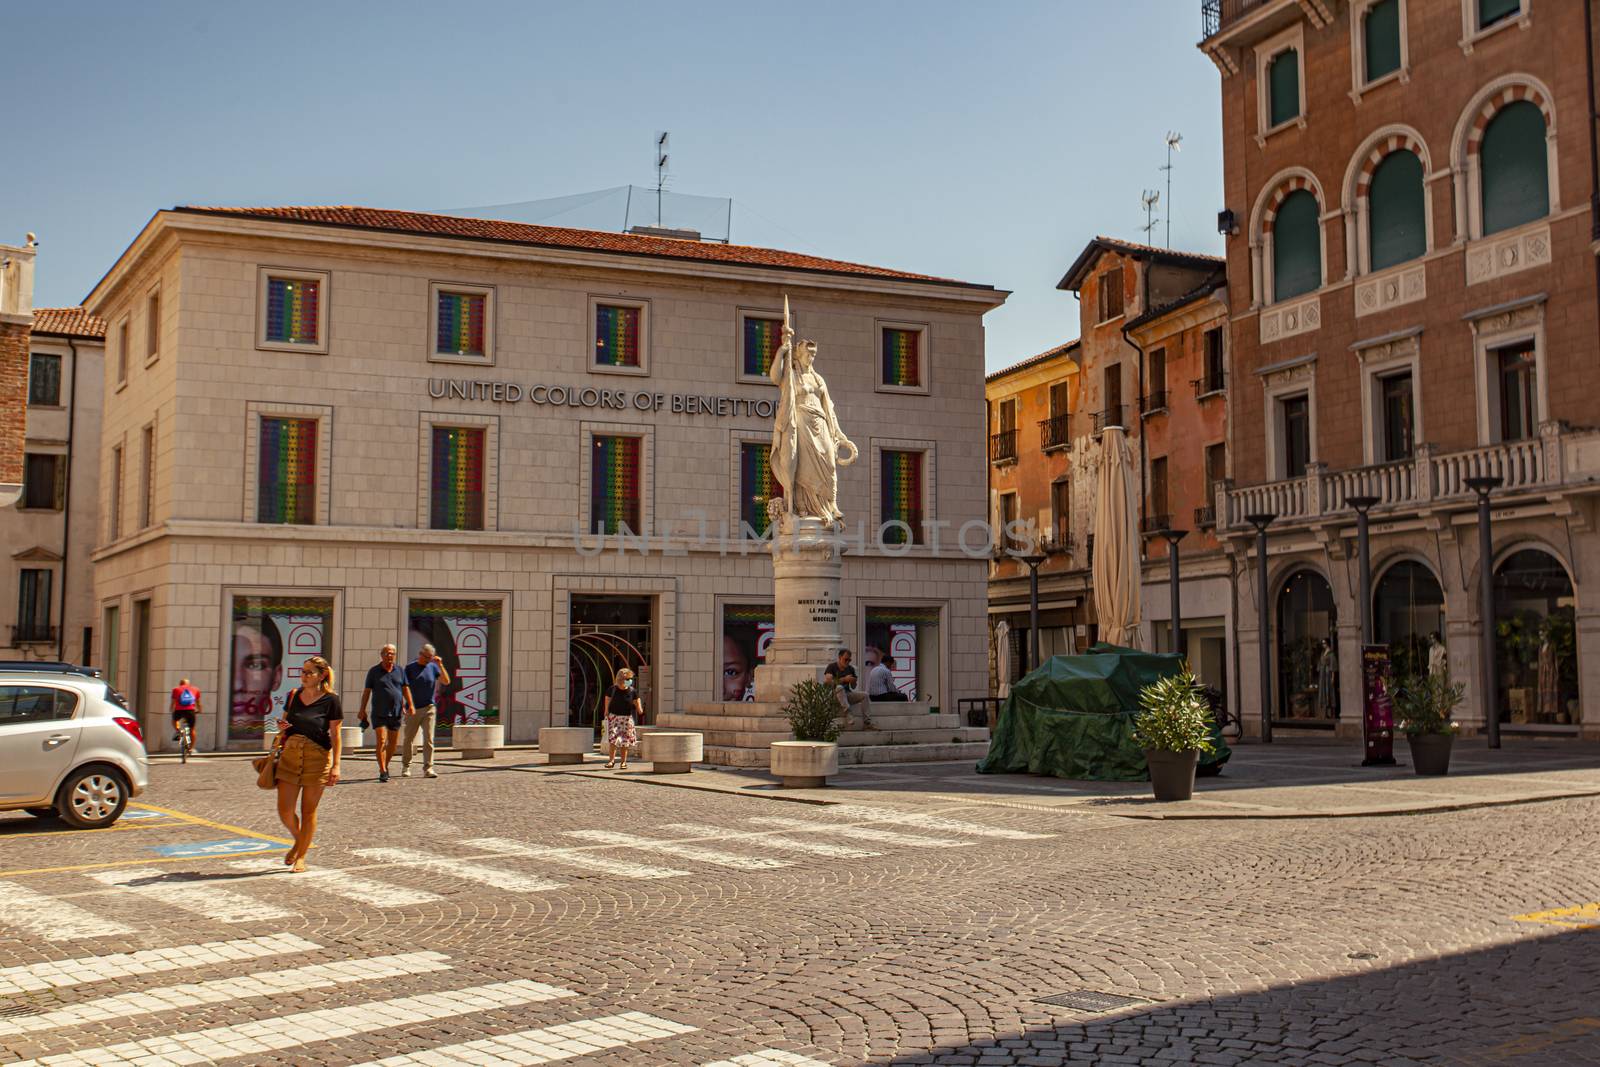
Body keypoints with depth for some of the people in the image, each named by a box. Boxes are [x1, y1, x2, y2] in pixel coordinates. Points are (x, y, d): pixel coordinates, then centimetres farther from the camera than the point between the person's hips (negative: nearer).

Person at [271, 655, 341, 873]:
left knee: (308, 811, 3)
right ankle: (298, 841, 31)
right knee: (284, 810, 1)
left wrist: (336, 766, -10)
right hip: (289, 755, 4)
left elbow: (335, 736, -4)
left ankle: (301, 857, 17)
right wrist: (281, 727, -4)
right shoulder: (293, 696, 8)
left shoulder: (331, 700, -5)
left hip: (317, 757, -4)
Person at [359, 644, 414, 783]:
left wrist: (410, 706, 0)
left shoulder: (400, 671, 10)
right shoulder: (374, 671, 2)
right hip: (379, 713, -4)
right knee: (381, 740, -13)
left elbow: (406, 689, 11)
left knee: (393, 743, 9)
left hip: (396, 713, 4)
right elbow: (367, 691, 3)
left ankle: (385, 765, 28)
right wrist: (362, 710, 0)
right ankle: (382, 771, -13)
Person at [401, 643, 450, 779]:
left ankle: (428, 768, -7)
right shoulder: (410, 668, 3)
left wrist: (440, 665, -10)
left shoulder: (433, 667, 6)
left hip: (429, 708, 0)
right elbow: (404, 687, 3)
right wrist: (405, 705, -4)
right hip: (413, 709, 0)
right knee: (408, 739, 8)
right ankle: (406, 767, 23)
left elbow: (446, 681, -2)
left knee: (429, 739, -7)